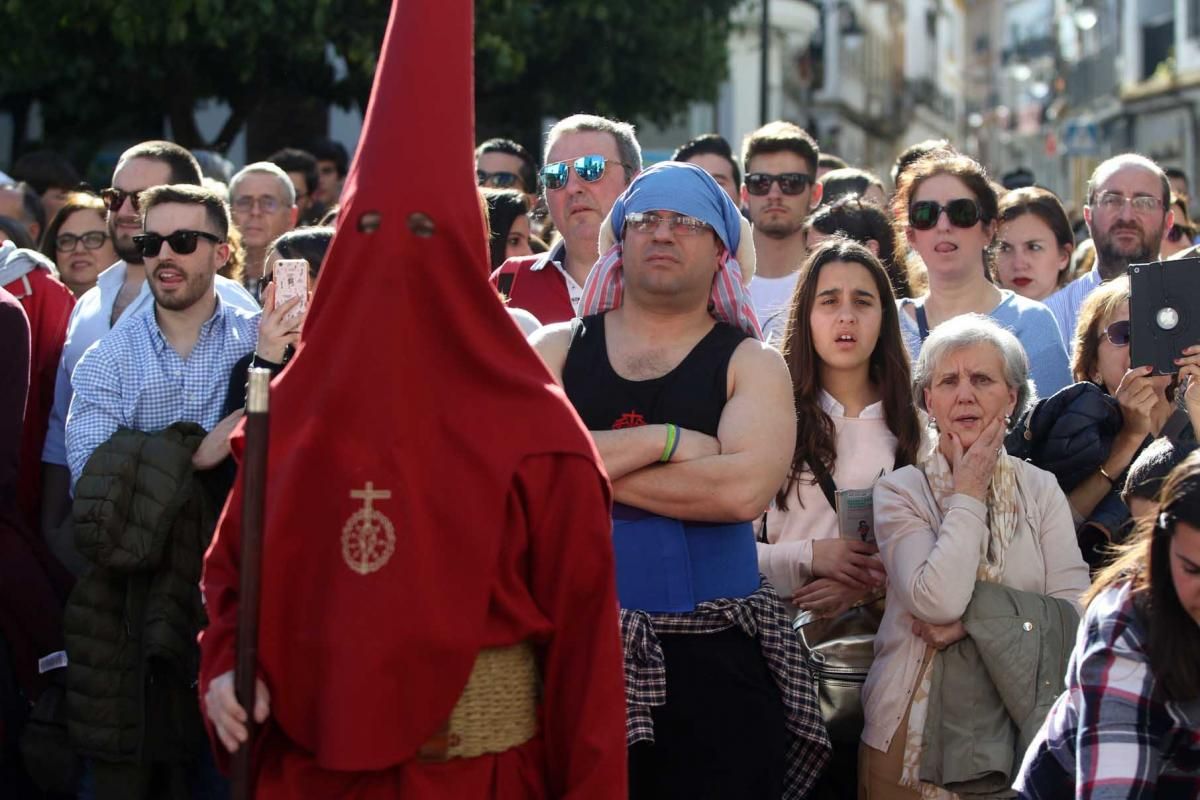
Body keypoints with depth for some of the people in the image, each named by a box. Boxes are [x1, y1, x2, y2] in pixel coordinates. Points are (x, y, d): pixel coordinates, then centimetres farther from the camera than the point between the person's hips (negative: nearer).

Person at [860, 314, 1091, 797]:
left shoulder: (1041, 490, 4)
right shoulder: (900, 491, -6)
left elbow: (1073, 607, -7)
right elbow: (938, 602, -21)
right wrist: (969, 494, -12)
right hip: (917, 730, -2)